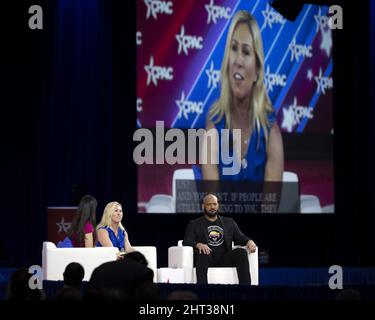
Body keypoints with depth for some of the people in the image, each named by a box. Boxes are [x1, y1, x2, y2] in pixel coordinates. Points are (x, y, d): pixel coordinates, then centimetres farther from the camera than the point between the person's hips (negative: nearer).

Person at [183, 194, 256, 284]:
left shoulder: (229, 222, 25)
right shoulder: (194, 224, 16)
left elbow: (240, 238, 16)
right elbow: (186, 242, 2)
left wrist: (249, 241, -9)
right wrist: (198, 245, -22)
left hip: (225, 259, 2)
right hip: (206, 258, -2)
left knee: (241, 252, -27)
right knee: (202, 253, -37)